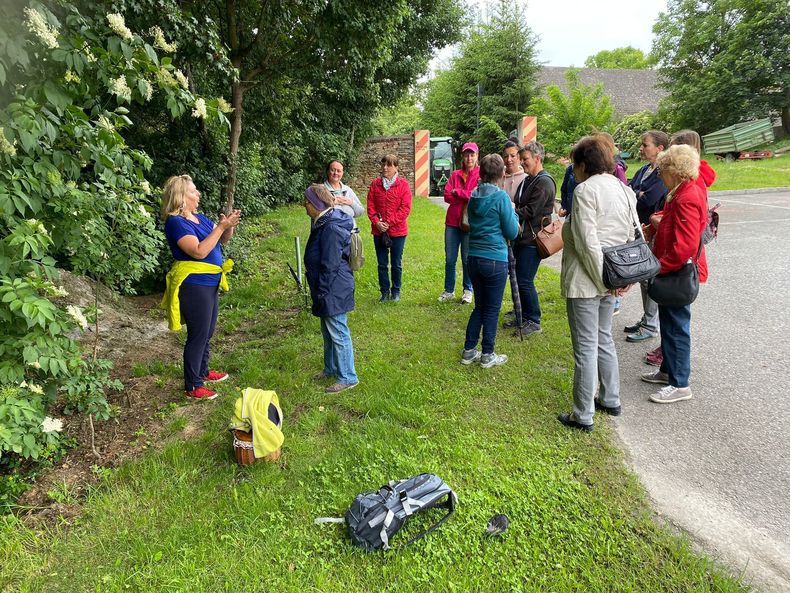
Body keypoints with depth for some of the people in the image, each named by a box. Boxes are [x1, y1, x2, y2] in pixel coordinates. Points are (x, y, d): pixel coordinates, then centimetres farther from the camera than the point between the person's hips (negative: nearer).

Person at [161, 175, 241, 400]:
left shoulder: (199, 217, 9)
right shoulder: (176, 222, -17)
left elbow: (222, 240, 14)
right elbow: (199, 251, -26)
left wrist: (229, 226, -7)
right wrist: (221, 226, -24)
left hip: (210, 283, 9)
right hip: (193, 286, -9)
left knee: (207, 333, 20)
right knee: (198, 335, -1)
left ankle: (202, 371, 38)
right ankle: (193, 386, 11)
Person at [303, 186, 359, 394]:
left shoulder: (331, 228, -23)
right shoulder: (323, 222, 10)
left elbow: (330, 265, -23)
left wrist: (322, 292, -17)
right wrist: (319, 290, 21)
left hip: (334, 290, -11)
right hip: (329, 288, 11)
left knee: (338, 333, -1)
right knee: (328, 331, 21)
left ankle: (348, 378, 11)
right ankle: (331, 368, 37)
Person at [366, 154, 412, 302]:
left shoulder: (403, 184, -4)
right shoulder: (375, 184, 6)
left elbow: (405, 208, -9)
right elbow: (370, 206, 4)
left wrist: (389, 223, -14)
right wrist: (376, 222, -11)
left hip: (398, 230, -3)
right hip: (379, 231, 3)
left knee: (396, 264, 8)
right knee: (382, 264, 9)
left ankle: (396, 291, 23)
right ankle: (385, 291, 21)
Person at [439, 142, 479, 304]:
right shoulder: (455, 175, 10)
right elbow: (447, 196, -1)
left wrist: (457, 192, -8)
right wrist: (467, 196, -12)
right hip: (452, 222, 4)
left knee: (467, 259, 5)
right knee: (450, 259, 8)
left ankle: (468, 290, 19)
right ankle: (449, 290, 19)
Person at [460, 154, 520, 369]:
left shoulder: (474, 196, 7)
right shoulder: (501, 196, -13)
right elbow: (512, 232, -9)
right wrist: (512, 211, 8)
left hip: (474, 258, 6)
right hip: (495, 260, -6)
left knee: (479, 306, 18)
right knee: (492, 309, 6)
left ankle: (469, 351, 22)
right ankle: (487, 355, 16)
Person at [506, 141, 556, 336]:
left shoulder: (544, 182, -13)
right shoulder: (527, 181, 17)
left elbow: (531, 211, -19)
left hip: (533, 239, -9)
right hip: (521, 237, 9)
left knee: (525, 281, -7)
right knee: (517, 277, 13)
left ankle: (533, 321, 6)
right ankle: (523, 316, 26)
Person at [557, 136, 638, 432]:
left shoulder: (585, 190, -15)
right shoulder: (624, 190, 11)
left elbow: (587, 242, -21)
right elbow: (632, 236, 10)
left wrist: (602, 278, -14)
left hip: (585, 280, -9)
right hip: (609, 279, 9)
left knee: (586, 347, -1)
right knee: (604, 339, 21)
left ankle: (583, 415, 10)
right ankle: (610, 399, 34)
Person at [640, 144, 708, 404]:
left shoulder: (686, 199, -23)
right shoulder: (684, 192, 9)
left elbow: (685, 246, -28)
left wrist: (658, 267, -22)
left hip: (679, 273, -10)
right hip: (673, 272, 10)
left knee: (676, 326, -1)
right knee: (669, 322, 20)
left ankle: (679, 384, 11)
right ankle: (668, 370, 34)